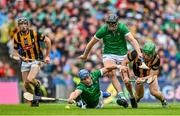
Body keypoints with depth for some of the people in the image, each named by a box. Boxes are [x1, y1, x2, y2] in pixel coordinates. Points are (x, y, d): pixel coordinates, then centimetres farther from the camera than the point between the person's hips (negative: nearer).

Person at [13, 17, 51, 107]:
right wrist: (21, 57, -15)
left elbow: (47, 41, -3)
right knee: (26, 85, 0)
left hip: (36, 60, -4)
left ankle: (37, 84, 10)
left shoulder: (34, 33, -13)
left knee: (30, 79, -25)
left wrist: (47, 56, -1)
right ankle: (34, 100, 23)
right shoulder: (16, 37, -3)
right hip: (25, 62, 4)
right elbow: (15, 51, 7)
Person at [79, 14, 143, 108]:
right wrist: (85, 55, 13)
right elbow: (92, 42, 2)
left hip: (122, 55, 0)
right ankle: (121, 95, -37)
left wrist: (138, 52, -36)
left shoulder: (122, 28, -12)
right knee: (112, 73, -29)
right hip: (109, 55, 0)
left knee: (126, 79, -4)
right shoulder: (103, 30, -10)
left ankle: (132, 97, 24)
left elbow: (132, 40, -21)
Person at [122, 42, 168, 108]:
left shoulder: (156, 59, -36)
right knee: (139, 95, 2)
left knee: (154, 92, -19)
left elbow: (151, 75, -32)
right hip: (138, 74, 1)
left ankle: (163, 101, 14)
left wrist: (142, 79, -50)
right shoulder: (136, 53, -36)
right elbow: (124, 62, -28)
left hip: (150, 74, -1)